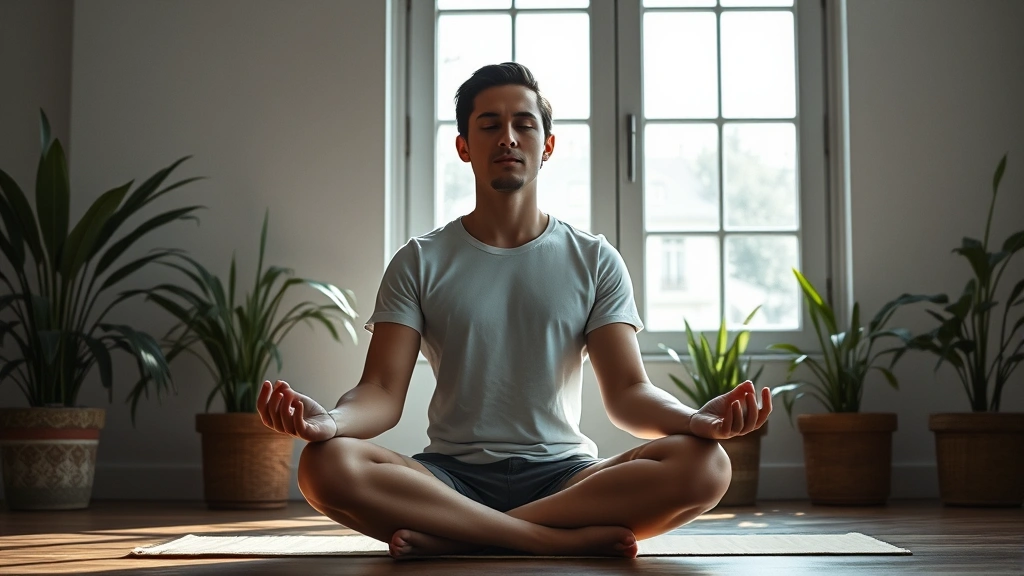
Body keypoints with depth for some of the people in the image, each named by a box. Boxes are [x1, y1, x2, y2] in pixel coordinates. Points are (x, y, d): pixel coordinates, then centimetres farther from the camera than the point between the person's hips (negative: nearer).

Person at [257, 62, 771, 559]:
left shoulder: (594, 260, 10)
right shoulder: (420, 263, 8)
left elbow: (627, 393, 0)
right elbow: (382, 393, -2)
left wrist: (698, 419, -24)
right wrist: (329, 421, -27)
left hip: (564, 475, 1)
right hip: (452, 475, 0)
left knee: (704, 465, -28)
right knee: (326, 464, -31)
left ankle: (451, 536, -26)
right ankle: (570, 538, -29)